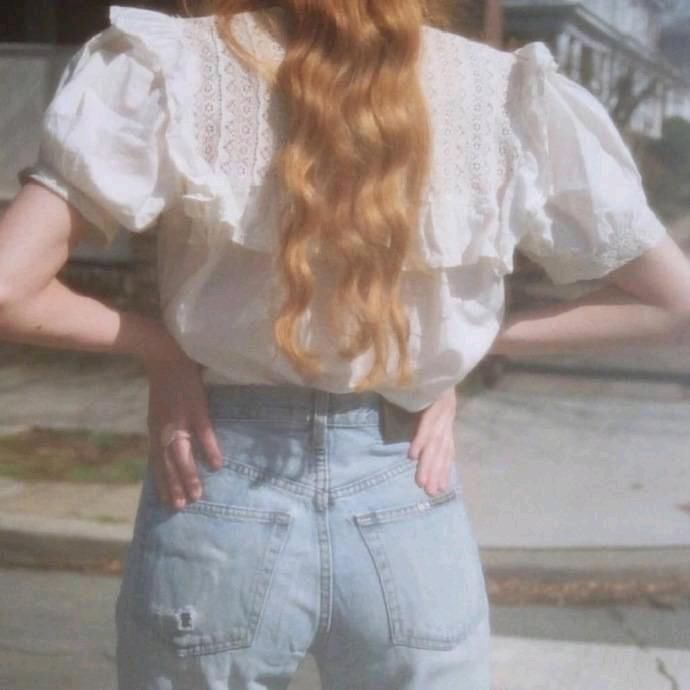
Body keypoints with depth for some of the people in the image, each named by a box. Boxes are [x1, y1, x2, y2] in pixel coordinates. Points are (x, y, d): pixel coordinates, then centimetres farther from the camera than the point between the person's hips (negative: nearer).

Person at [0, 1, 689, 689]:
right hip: (406, 516, 1)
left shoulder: (176, 66, -9)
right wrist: (455, 351, 3)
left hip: (221, 511, 0)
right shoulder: (504, 91, -4)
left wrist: (159, 347, -1)